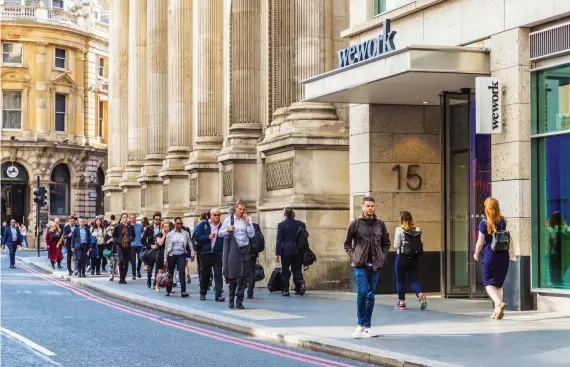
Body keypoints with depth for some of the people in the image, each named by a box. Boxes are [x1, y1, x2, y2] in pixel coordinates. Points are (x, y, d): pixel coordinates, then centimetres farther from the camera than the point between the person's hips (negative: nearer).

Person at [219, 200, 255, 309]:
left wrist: (247, 223, -9)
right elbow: (220, 233, 8)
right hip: (233, 250, -1)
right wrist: (227, 230, -11)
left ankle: (239, 301, 9)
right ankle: (231, 299, 16)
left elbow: (251, 235, 0)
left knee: (243, 277, 1)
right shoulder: (229, 219, 3)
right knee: (232, 276, -1)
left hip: (244, 250, 1)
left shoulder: (248, 219, 5)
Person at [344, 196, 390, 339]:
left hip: (375, 265, 3)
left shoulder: (380, 223, 7)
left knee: (371, 295, 7)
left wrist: (383, 256, 5)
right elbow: (347, 243, 7)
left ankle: (368, 326, 14)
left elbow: (386, 243, 17)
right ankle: (361, 325, -2)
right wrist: (353, 256, -4)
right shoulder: (356, 223, 0)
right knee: (362, 293, -13)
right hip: (361, 264, -3)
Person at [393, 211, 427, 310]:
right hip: (414, 257, 4)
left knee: (400, 280, 9)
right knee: (414, 279, 8)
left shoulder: (399, 229, -9)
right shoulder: (417, 229, 2)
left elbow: (396, 245, -8)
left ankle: (401, 302, 13)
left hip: (402, 257, -3)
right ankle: (421, 295, -17)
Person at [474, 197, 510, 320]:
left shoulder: (484, 223, -9)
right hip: (504, 255, 4)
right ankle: (497, 310, 12)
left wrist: (476, 253, 11)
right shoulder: (503, 221, 3)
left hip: (490, 255, -4)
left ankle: (499, 302, -20)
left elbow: (480, 242, -6)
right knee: (499, 283, 14)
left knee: (488, 283, 4)